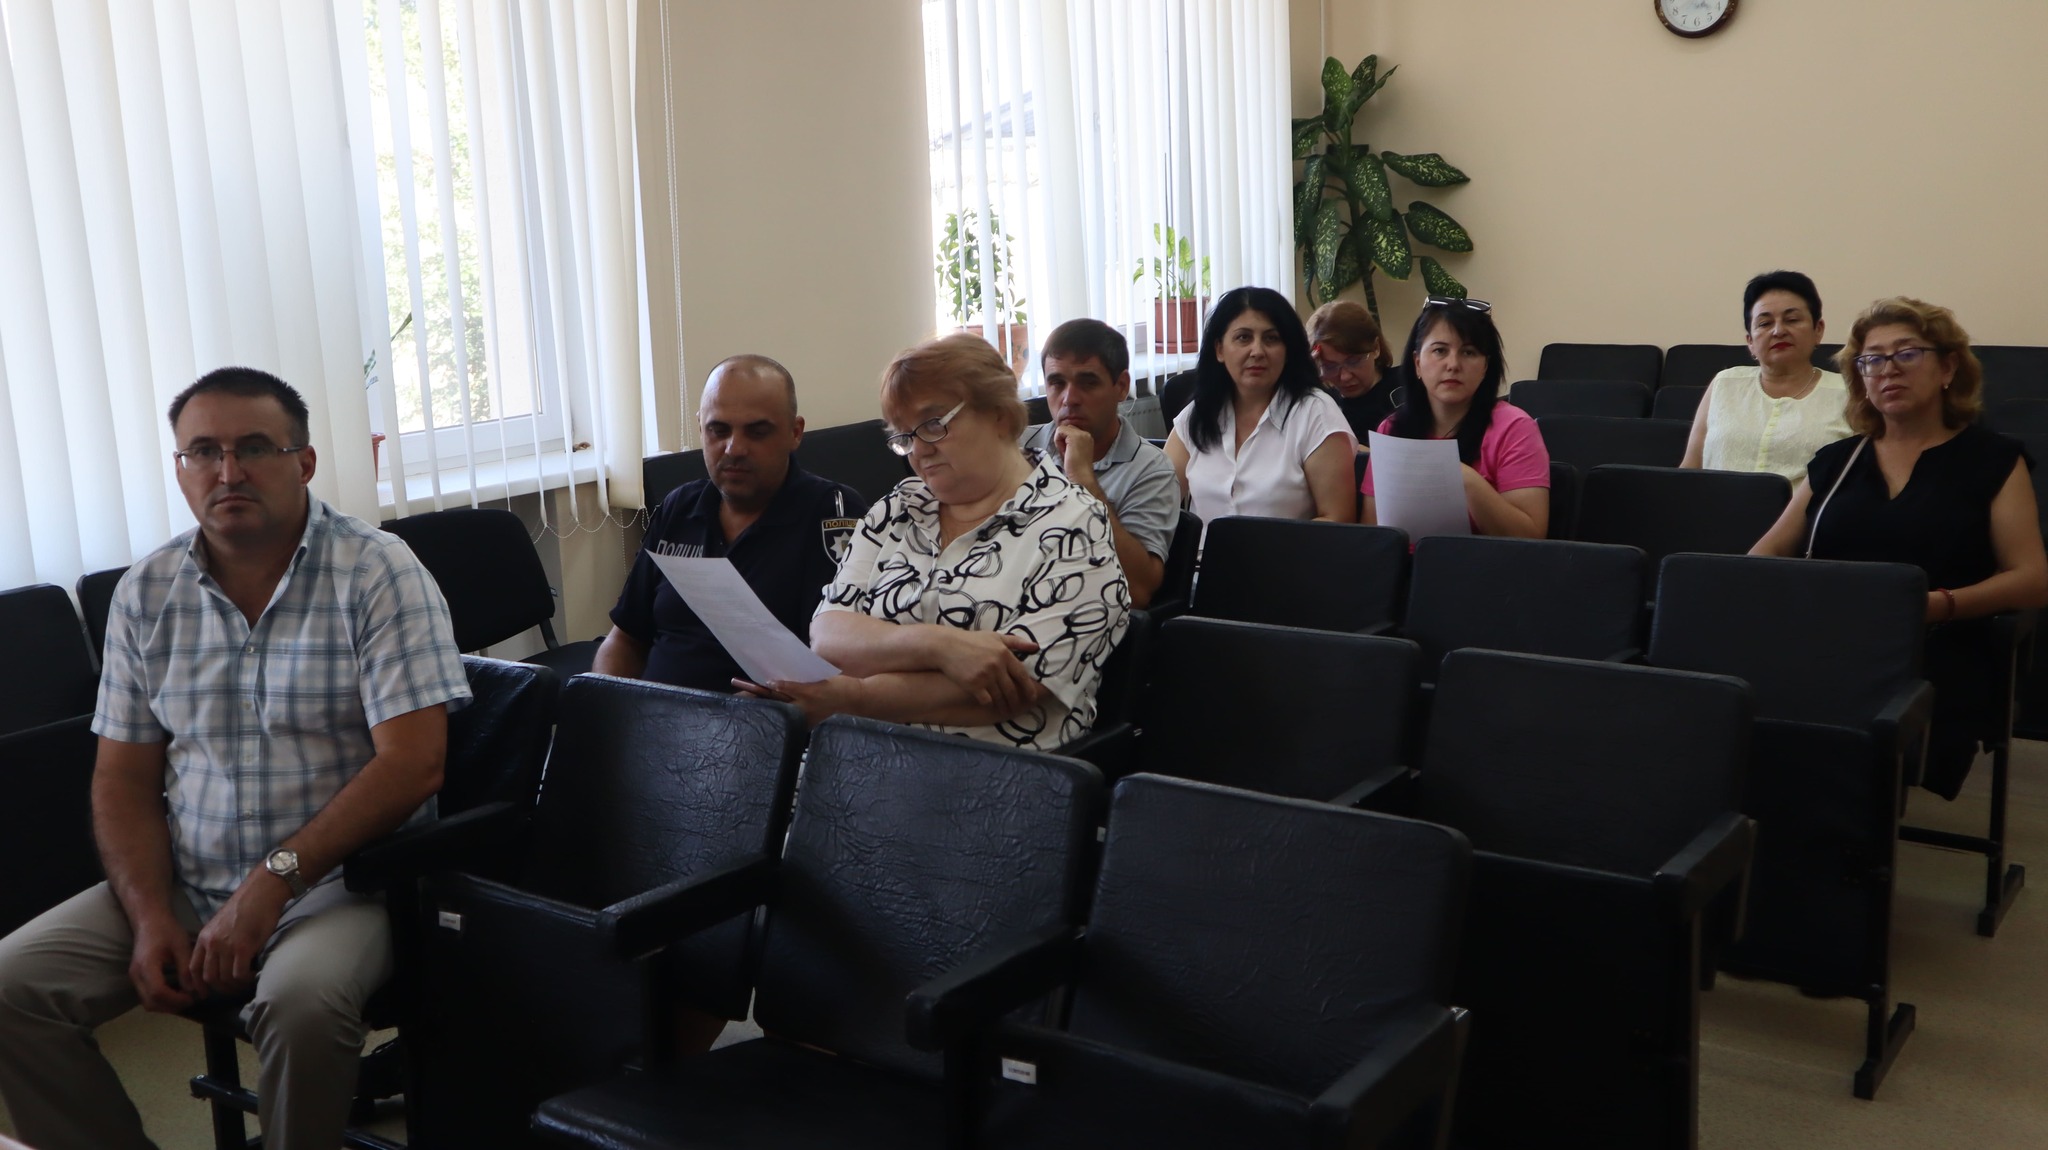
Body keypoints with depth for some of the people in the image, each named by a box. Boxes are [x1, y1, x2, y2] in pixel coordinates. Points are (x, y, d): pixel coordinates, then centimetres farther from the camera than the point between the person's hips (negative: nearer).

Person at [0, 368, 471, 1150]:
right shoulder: (145, 593, 7)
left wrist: (272, 880, -20)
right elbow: (123, 778, 8)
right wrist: (150, 918, -8)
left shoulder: (378, 574, -8)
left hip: (336, 880, -5)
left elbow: (413, 762, -16)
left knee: (303, 999, -34)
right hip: (182, 886, 5)